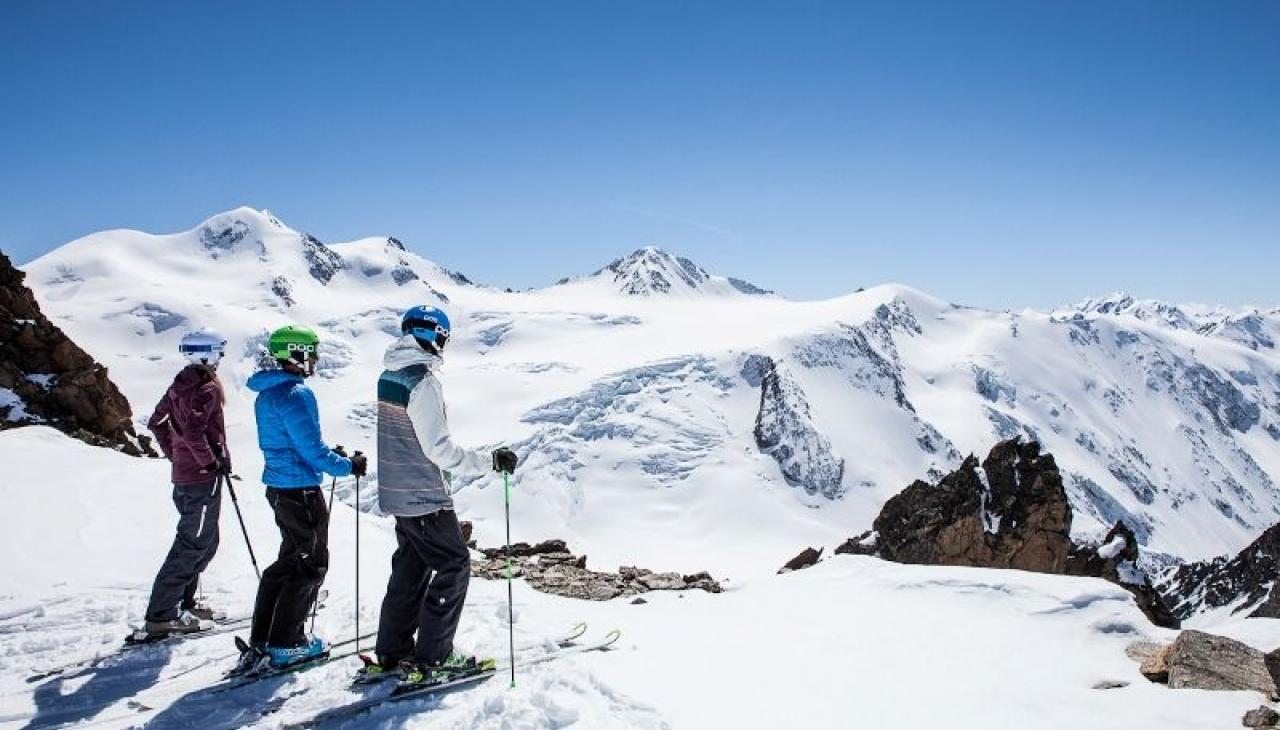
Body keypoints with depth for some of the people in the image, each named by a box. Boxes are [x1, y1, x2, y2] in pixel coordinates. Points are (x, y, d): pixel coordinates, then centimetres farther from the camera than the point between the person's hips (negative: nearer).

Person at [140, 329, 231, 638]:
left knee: (205, 543, 18)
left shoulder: (181, 384, 11)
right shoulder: (206, 389, -16)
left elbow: (156, 422, 19)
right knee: (193, 544, -5)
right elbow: (194, 431, -29)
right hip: (203, 477, -9)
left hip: (183, 473, 9)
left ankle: (182, 603, 24)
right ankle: (162, 615, -4)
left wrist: (175, 455, 21)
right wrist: (213, 462, -18)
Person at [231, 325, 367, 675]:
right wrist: (349, 466, -7)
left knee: (290, 560, 19)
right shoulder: (294, 393, -20)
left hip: (279, 486, 10)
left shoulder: (267, 392, 11)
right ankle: (285, 644, 9)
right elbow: (313, 451, -21)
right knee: (311, 565, 3)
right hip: (301, 490, -10)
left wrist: (332, 455, 17)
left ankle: (261, 640, 24)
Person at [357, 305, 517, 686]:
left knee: (411, 567, 17)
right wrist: (491, 461, -18)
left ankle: (391, 654, 23)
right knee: (454, 566, 1)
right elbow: (440, 449, -23)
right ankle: (430, 658, 5)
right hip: (425, 497, -9)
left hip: (398, 493, 9)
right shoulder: (422, 383, -21)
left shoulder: (387, 377, 8)